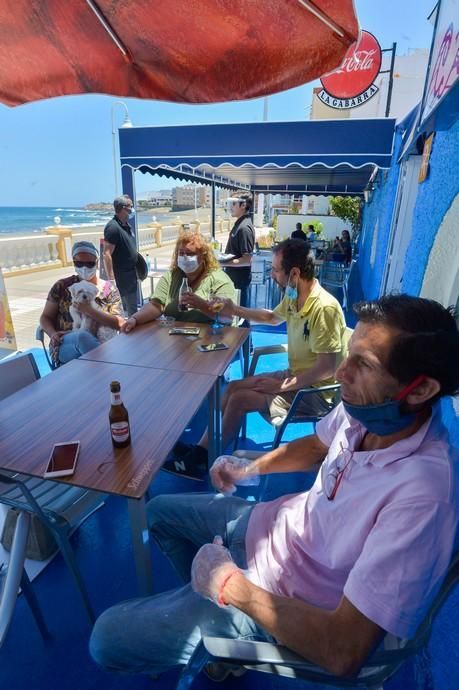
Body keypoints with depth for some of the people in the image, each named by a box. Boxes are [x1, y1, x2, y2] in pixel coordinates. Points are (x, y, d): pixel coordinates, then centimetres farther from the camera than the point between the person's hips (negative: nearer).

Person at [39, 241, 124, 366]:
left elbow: (119, 323, -5)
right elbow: (45, 317, 14)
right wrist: (53, 334, -8)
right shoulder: (62, 286, 8)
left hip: (99, 343, 0)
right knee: (83, 335, -34)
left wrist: (88, 310, -17)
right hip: (65, 346, 1)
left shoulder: (109, 289, 7)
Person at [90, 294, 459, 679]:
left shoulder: (423, 492, -36)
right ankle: (204, 600, 33)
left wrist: (229, 585, -21)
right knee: (161, 511, 21)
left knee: (108, 638, -3)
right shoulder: (366, 408, -16)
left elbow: (343, 653, -31)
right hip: (282, 523, 7)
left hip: (293, 600, -6)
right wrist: (250, 469, -5)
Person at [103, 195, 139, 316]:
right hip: (121, 276, -8)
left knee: (132, 307, 18)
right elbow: (107, 254, -22)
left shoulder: (126, 225, 9)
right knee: (129, 309, 0)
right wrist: (111, 278, -24)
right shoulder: (113, 227, -18)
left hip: (130, 274, 8)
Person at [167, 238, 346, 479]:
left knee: (239, 399, -14)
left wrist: (282, 386, -20)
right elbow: (273, 317, 22)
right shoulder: (293, 296, 0)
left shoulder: (324, 307, -28)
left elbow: (327, 368, -27)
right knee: (233, 387, 1)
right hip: (295, 376, 9)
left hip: (316, 391, -9)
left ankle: (200, 462, 5)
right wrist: (234, 310, 13)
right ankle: (201, 449, 8)